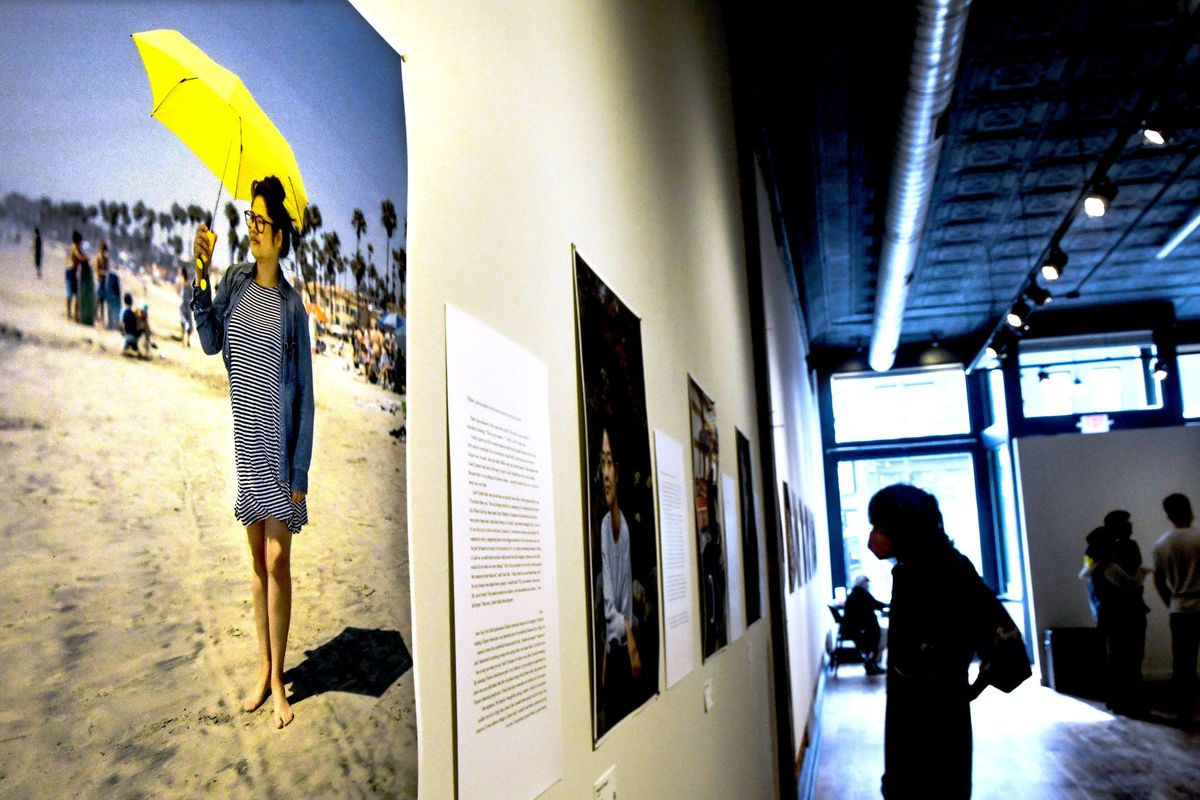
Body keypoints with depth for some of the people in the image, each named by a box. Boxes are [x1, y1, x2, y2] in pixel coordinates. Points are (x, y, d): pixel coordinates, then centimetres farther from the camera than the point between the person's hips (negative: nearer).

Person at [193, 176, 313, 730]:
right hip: (246, 440, 4)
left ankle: (279, 678, 13)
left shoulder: (292, 304, -6)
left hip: (279, 444, -4)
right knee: (257, 559, 12)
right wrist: (200, 275, -9)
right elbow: (211, 342, 0)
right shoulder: (236, 282, 5)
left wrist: (300, 470, -7)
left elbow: (306, 394, -5)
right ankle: (262, 669, 24)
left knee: (278, 560, 1)